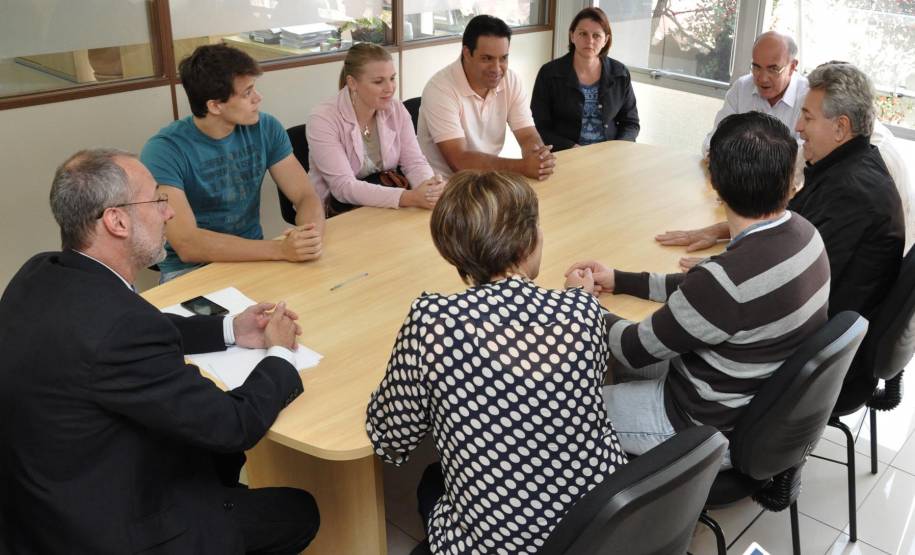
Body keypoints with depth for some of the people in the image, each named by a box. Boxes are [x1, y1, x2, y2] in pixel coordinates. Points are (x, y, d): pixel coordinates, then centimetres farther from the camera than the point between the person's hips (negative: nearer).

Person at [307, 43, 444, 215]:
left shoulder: (397, 110, -1)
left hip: (386, 207, 6)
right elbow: (344, 187, -26)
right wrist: (410, 198, -36)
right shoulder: (323, 120, -18)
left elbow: (415, 162, -4)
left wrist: (430, 187, -30)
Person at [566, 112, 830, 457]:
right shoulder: (803, 232, -11)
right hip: (764, 400, 8)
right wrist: (619, 281, 4)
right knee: (617, 364, 24)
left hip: (716, 430, -8)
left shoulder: (729, 279, -37)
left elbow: (638, 348, -20)